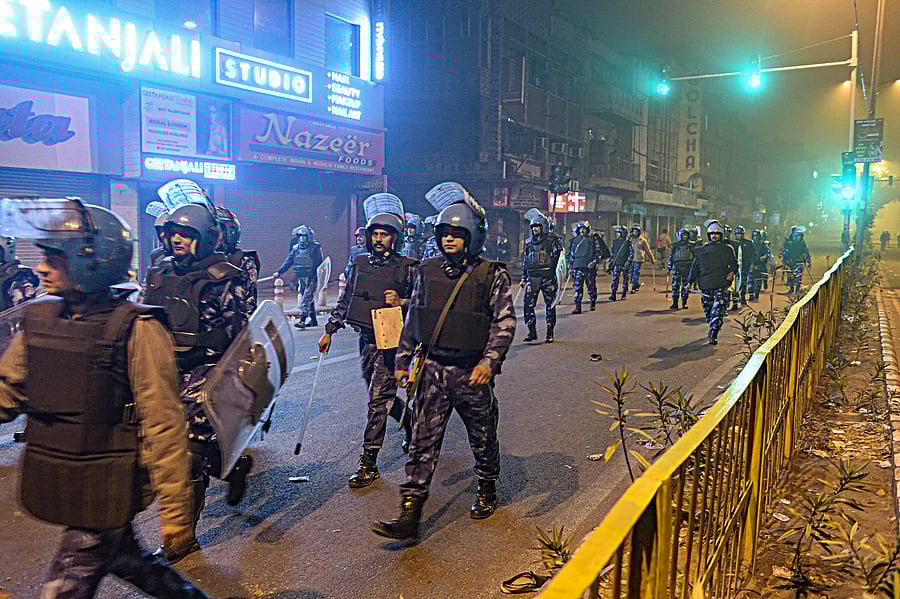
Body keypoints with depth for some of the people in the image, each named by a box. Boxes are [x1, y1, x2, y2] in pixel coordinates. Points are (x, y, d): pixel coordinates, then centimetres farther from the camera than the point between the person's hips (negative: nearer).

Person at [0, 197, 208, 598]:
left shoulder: (136, 330, -18)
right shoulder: (38, 319, 2)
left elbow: (163, 426, -19)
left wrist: (174, 512, -17)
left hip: (109, 494, -7)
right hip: (60, 489, 7)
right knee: (126, 560, 23)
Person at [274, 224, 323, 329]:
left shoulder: (315, 247, -5)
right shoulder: (296, 248, 12)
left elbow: (318, 263, -10)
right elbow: (288, 261, 12)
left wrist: (315, 275, -20)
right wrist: (279, 272, 5)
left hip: (311, 278, -6)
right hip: (301, 279, 6)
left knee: (306, 299, -13)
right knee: (309, 300, 12)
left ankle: (301, 320, -18)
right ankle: (313, 320, 21)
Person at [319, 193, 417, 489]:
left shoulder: (408, 268, -7)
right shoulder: (360, 263, 8)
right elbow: (345, 299, 15)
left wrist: (401, 302, -25)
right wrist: (330, 330, 14)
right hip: (366, 339, 6)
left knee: (378, 399, -6)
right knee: (383, 396, 18)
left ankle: (369, 463, 1)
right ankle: (414, 426, 44)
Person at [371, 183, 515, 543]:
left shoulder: (492, 275, -6)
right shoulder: (428, 271, 6)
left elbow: (505, 322, -7)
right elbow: (412, 318, 13)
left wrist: (489, 361, -18)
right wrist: (403, 360, 12)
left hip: (472, 372, -2)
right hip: (434, 368, 3)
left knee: (483, 438, 14)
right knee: (424, 440, -1)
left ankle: (487, 491, 40)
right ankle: (410, 516, 1)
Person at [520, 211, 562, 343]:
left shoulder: (552, 240, -1)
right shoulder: (529, 242, 14)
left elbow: (558, 259, -4)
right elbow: (525, 261, 20)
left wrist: (557, 278, -10)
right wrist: (524, 279, 15)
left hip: (548, 277, -4)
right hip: (532, 278, 4)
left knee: (550, 305, 2)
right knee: (528, 304, -1)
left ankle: (550, 333, 9)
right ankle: (532, 332, 9)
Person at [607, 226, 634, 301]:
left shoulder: (628, 242, -3)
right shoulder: (615, 241, 8)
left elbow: (632, 253, -3)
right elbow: (611, 252, 15)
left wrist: (628, 261, -14)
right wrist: (609, 262, 10)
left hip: (625, 264, -2)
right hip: (616, 264, 2)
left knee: (625, 279, 6)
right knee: (615, 279, -6)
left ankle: (624, 294, 16)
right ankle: (613, 295, -9)